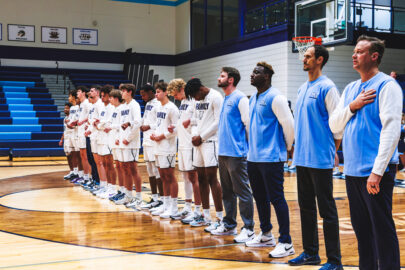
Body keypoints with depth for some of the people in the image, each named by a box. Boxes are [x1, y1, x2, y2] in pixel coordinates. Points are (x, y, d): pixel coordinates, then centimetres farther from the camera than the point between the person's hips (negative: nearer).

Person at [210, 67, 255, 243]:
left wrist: (247, 145, -9)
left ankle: (248, 228, 3)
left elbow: (248, 123, -13)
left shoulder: (240, 98, -10)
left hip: (236, 153, -9)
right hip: (223, 152, 9)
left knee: (242, 191, -4)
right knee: (227, 192, 16)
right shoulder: (225, 99, 17)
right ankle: (229, 224, 26)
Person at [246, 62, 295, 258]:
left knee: (276, 199, -5)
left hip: (271, 158, -9)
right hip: (253, 157, 9)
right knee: (260, 197, 16)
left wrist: (287, 147, -6)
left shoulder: (275, 97, -12)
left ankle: (286, 243, 3)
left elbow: (288, 123, -15)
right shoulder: (253, 99, 15)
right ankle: (266, 235, 30)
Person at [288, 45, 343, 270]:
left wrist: (332, 150, -6)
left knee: (326, 209, -3)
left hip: (320, 159, -8)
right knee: (306, 207, 15)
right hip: (302, 158, 8)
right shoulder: (303, 88, 14)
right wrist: (298, 146, 16)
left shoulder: (327, 88, -10)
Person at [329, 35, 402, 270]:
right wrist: (352, 107, -6)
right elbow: (334, 126, 13)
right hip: (352, 170, 7)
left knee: (382, 229, -1)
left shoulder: (386, 86, -7)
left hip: (375, 171, -7)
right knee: (361, 228, 15)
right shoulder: (350, 89, 15)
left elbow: (391, 129, -16)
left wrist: (377, 171, -21)